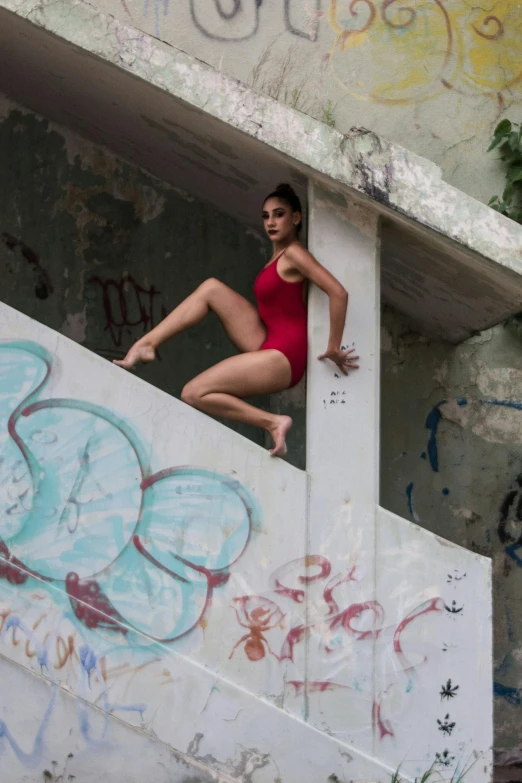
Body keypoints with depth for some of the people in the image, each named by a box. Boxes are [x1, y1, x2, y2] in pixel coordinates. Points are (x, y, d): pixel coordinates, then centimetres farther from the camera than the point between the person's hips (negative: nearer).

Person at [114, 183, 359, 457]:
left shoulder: (293, 253, -13)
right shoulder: (278, 254, 14)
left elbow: (339, 293, -23)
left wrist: (333, 349, -18)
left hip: (283, 356, -9)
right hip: (266, 344, 9)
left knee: (193, 394, -14)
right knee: (212, 287, 6)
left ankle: (272, 422, -12)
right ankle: (145, 344, 0)